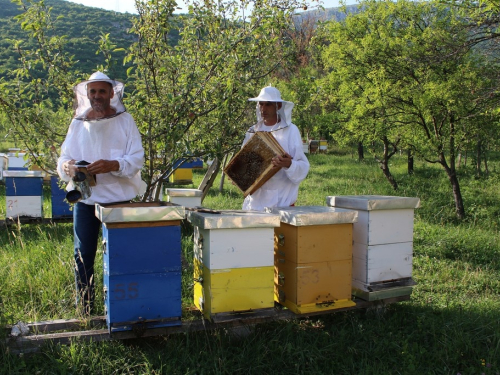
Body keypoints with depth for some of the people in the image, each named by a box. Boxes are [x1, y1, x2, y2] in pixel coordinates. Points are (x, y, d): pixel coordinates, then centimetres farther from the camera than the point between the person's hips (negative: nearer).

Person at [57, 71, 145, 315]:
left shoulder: (125, 121, 1)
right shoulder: (78, 123, 9)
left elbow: (137, 158, -7)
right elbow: (64, 159, 6)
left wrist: (113, 165, -25)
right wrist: (67, 166, -19)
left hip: (120, 197, -2)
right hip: (85, 197, 2)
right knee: (83, 254, 6)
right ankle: (84, 310, 19)